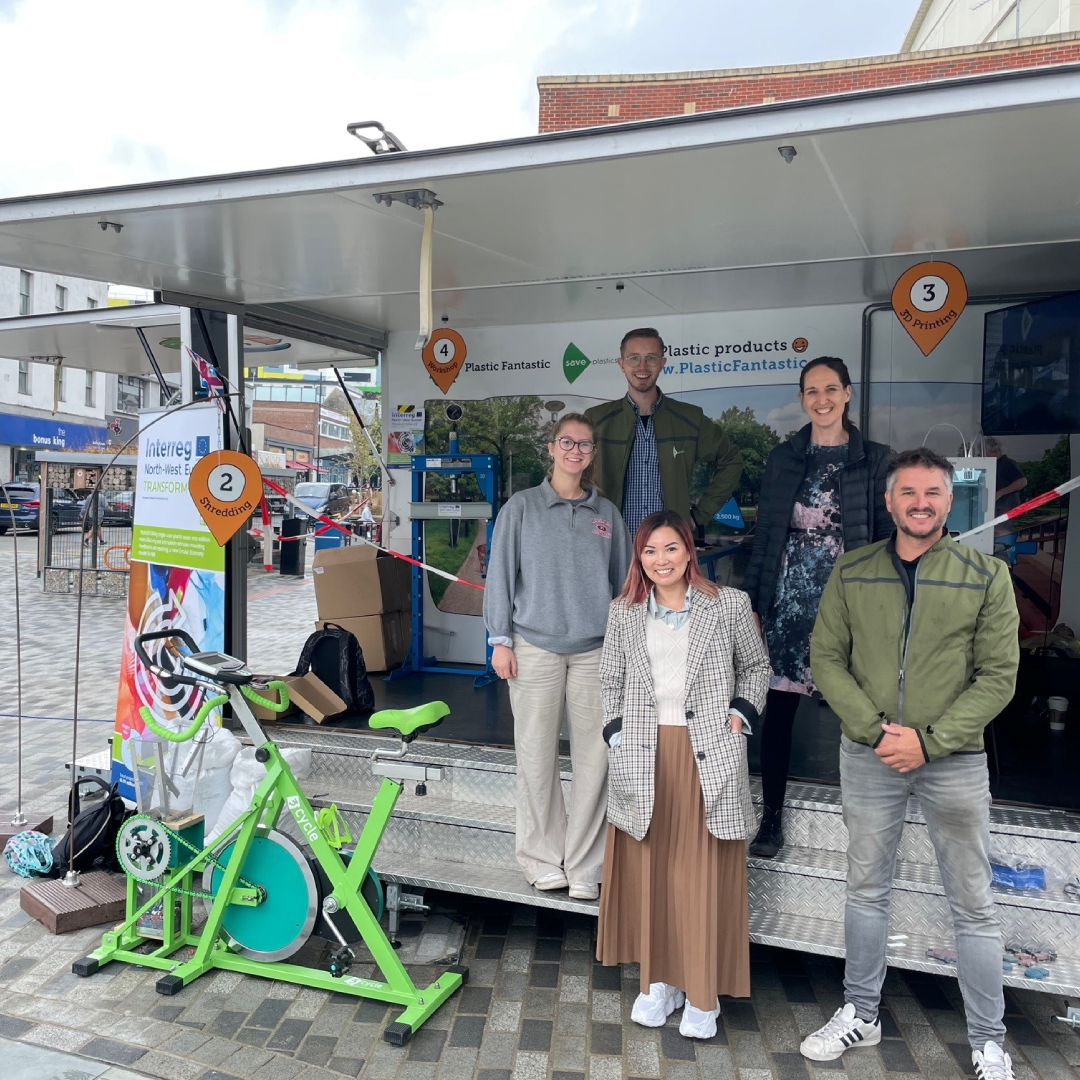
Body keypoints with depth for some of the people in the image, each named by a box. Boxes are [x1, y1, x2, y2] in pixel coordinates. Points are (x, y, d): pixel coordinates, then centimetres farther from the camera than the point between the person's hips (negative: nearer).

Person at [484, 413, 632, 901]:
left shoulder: (606, 513, 12)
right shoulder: (522, 506, 5)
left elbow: (623, 579, 14)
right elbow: (500, 572, 3)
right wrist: (500, 639, -3)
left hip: (595, 650, 2)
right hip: (535, 646, -2)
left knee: (596, 754, 1)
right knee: (536, 754, 2)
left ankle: (583, 864, 14)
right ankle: (543, 859, 18)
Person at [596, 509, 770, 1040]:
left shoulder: (729, 605, 1)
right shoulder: (624, 613, 7)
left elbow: (755, 667, 13)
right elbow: (610, 684, 14)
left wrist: (741, 713, 0)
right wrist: (617, 738, 4)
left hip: (708, 756, -2)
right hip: (643, 756, 2)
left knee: (704, 875, 3)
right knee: (648, 871, 9)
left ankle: (702, 995, 20)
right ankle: (659, 980, 27)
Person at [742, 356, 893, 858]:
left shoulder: (874, 459, 4)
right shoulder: (782, 458, 9)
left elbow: (886, 534, 3)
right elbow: (764, 533, 9)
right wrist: (752, 603, 7)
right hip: (789, 597, 2)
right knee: (778, 708, 3)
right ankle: (771, 818, 17)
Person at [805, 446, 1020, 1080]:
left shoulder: (987, 576, -4)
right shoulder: (852, 573, 1)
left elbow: (998, 676, -6)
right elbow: (826, 658, 0)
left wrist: (928, 741, -14)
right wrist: (875, 730, -12)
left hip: (955, 760, -1)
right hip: (868, 757, 2)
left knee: (973, 904, 10)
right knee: (867, 890, 15)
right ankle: (862, 1015, 34)